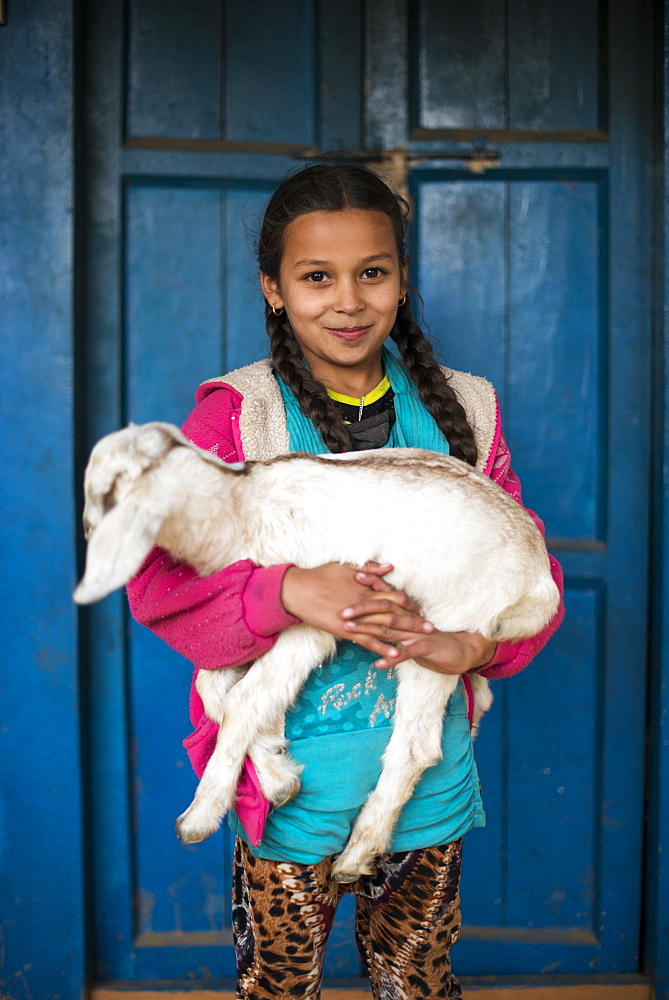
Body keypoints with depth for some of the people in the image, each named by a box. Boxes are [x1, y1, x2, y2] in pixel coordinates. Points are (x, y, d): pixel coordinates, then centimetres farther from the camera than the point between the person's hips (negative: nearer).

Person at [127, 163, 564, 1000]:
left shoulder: (460, 411, 2)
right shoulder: (233, 415, -8)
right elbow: (156, 578, -13)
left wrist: (474, 643, -16)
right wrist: (289, 592, -29)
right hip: (292, 780, -2)